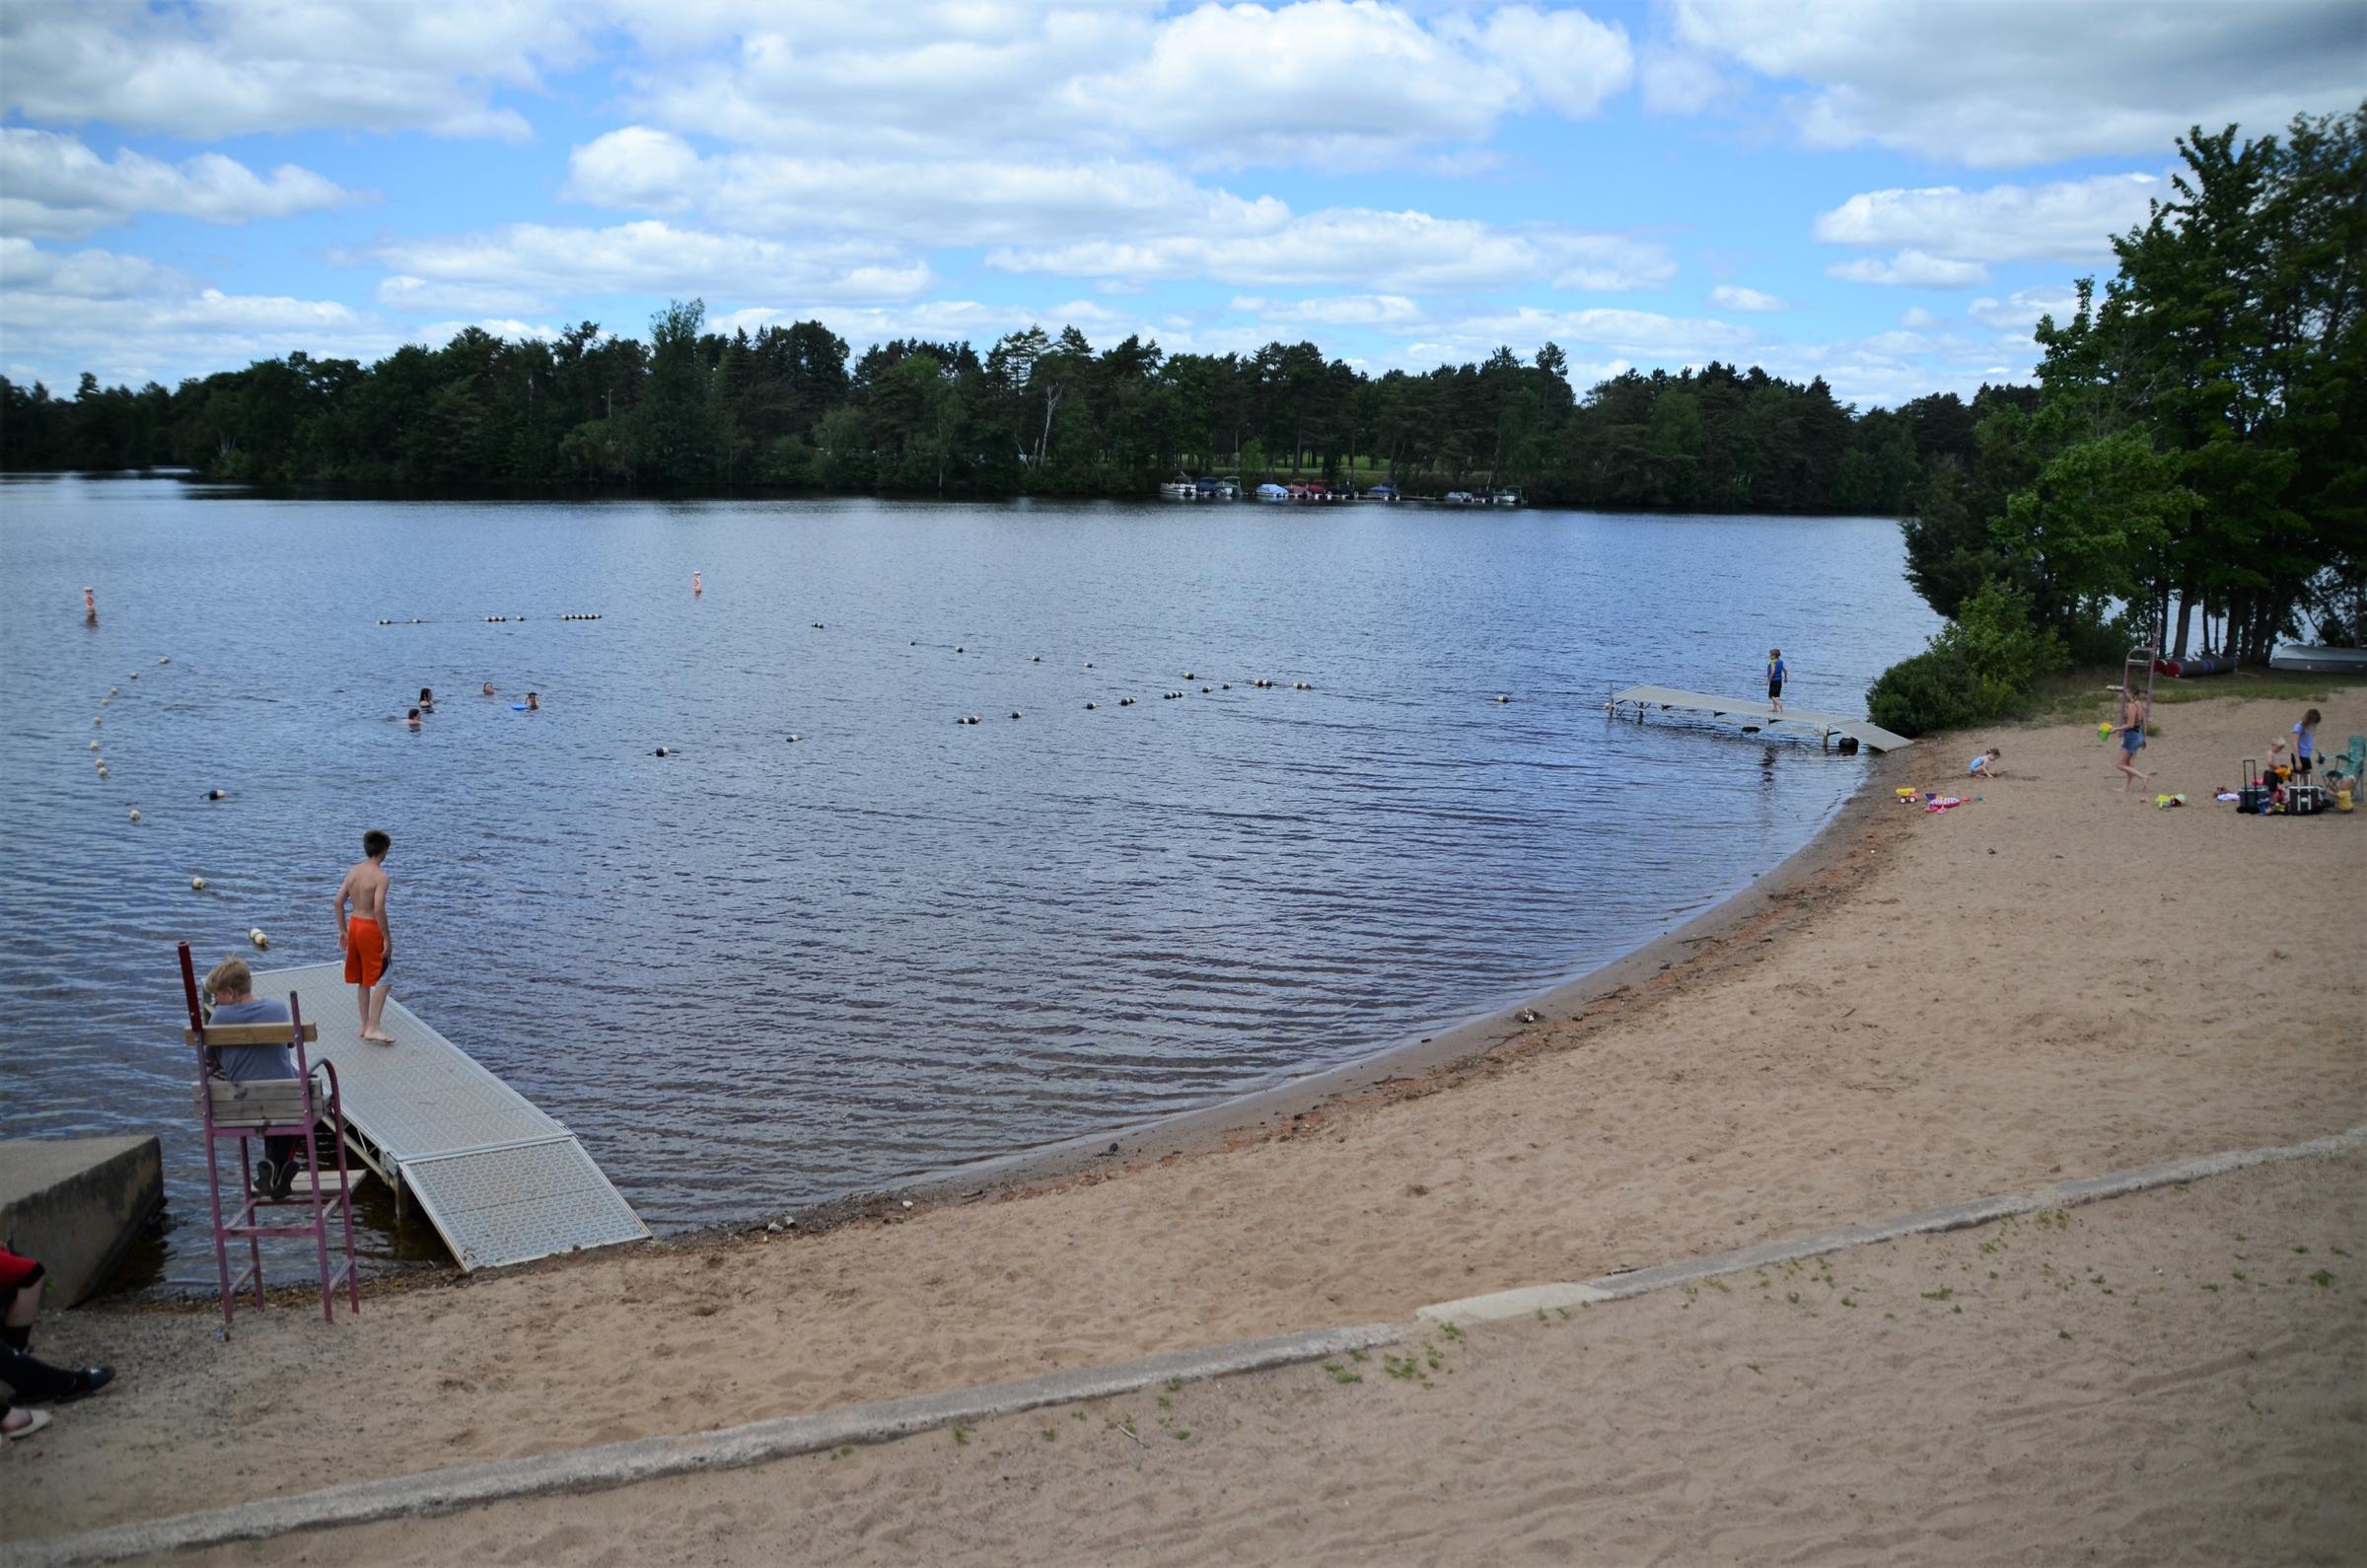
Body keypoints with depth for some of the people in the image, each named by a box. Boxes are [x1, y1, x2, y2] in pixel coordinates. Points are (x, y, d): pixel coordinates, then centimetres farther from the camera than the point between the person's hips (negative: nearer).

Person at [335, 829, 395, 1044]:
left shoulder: (354, 871, 5)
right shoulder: (380, 876, -17)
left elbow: (339, 901, 7)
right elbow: (378, 909, -24)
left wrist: (343, 930, 15)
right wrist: (387, 938, -18)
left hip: (354, 923, 8)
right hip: (371, 928, -8)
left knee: (363, 980, 17)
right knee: (382, 979, 0)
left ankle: (366, 1025, 25)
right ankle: (373, 1028, -4)